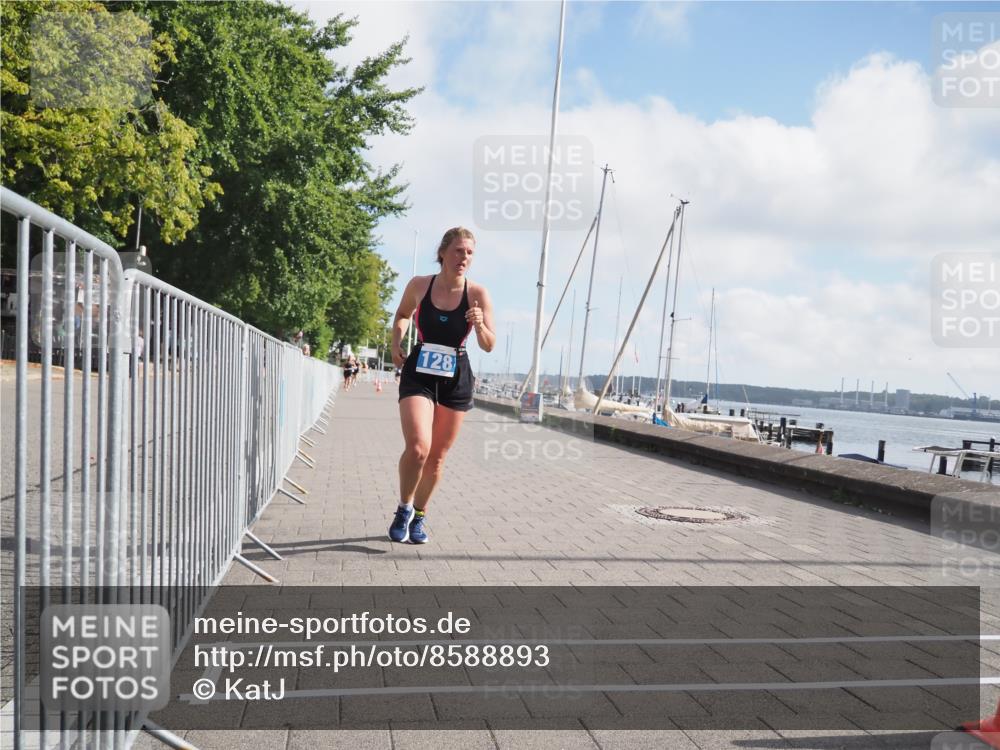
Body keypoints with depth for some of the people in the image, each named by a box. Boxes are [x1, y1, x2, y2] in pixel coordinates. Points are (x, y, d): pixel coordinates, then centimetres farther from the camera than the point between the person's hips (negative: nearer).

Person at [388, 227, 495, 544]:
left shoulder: (478, 294, -6)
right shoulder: (419, 285, -4)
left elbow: (489, 346, -4)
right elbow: (402, 315, 18)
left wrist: (480, 326, -24)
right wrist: (396, 343, 2)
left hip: (456, 379, 1)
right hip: (418, 374, -1)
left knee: (437, 456, 9)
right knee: (417, 447, -20)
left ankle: (419, 515, 31)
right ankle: (404, 508, 6)